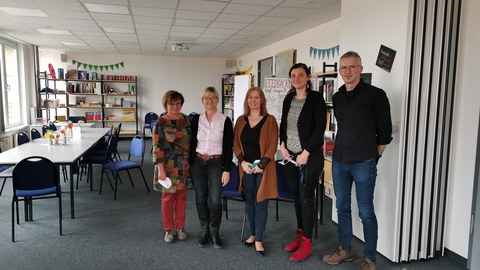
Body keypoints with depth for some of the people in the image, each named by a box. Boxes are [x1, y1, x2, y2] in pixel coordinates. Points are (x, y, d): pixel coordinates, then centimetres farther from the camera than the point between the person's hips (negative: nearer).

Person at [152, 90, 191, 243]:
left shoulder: (185, 120, 6)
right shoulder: (160, 123, -9)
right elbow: (157, 147, -12)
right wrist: (161, 169, -16)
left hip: (184, 166, 4)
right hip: (168, 166, -4)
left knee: (181, 196, 12)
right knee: (168, 197, 6)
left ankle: (180, 228, 25)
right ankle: (168, 230, 21)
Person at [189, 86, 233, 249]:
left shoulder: (225, 121, -4)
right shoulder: (196, 119, 3)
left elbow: (228, 147, -4)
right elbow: (191, 144, 7)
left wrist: (226, 170, -7)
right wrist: (190, 166, 4)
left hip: (216, 163, -2)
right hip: (197, 162, 2)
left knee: (215, 200, -6)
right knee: (200, 198, 8)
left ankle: (214, 232, 17)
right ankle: (205, 231, 26)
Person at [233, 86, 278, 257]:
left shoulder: (270, 120, -4)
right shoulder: (241, 120, 7)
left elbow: (273, 145, -8)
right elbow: (236, 143, 6)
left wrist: (261, 165, -14)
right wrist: (242, 162, -8)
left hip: (263, 168, -3)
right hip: (246, 167, 3)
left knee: (260, 202, 0)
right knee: (249, 202, 11)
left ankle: (258, 240, 9)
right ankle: (253, 234, 26)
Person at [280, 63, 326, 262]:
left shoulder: (316, 98, -8)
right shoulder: (288, 99, 10)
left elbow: (320, 128, -13)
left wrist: (306, 153, -15)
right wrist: (282, 146, 2)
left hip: (310, 156, -6)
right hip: (290, 155, 6)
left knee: (306, 198, -1)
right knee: (296, 196, 12)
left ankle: (307, 243, 11)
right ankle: (300, 235, 27)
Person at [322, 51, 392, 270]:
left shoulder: (375, 94, -7)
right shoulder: (337, 97, 10)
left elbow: (384, 131, -3)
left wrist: (373, 156, 1)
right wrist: (342, 150, 15)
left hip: (363, 163, -5)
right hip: (339, 161, 6)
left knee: (366, 212, 2)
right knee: (342, 207, 14)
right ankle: (345, 249, 29)